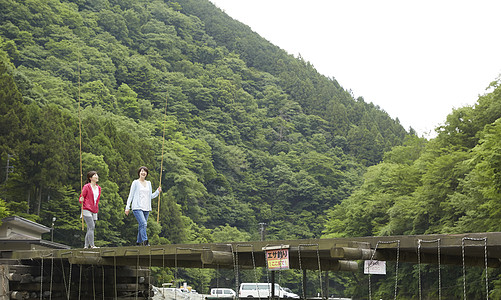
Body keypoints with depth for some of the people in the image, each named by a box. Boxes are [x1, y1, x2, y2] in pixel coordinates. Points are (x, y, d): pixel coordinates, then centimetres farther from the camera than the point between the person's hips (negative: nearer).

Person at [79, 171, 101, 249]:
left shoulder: (98, 188, 16)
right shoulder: (86, 187, -2)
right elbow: (80, 199, 0)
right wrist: (81, 200, -21)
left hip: (94, 211, 6)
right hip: (87, 210, -6)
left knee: (90, 229, 4)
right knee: (91, 227, -16)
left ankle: (86, 246, 8)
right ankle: (92, 245, -19)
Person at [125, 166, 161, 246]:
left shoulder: (148, 183, 16)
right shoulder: (135, 182, 2)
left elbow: (151, 196, 21)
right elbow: (131, 195, 2)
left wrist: (158, 191, 6)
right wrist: (127, 207, -1)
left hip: (146, 208, 5)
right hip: (137, 207, -5)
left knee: (142, 226, 6)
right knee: (143, 224, -21)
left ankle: (139, 242, 14)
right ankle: (145, 241, -22)